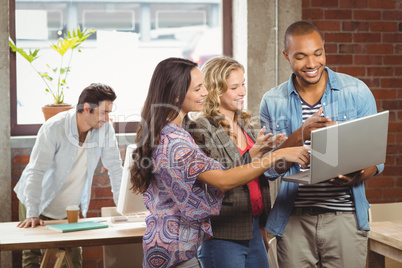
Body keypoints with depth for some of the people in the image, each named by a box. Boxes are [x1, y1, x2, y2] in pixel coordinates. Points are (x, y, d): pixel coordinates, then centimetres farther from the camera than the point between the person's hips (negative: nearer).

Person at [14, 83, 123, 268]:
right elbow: (36, 172, -26)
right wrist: (32, 214, -33)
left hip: (72, 207, 3)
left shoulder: (105, 128, -13)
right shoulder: (53, 128, -25)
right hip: (40, 203, -3)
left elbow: (114, 167, -4)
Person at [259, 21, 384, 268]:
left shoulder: (357, 92, 1)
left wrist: (355, 176, -22)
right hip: (293, 220, 1)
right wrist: (302, 135, -19)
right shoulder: (272, 102, 3)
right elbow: (271, 169, -2)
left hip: (345, 217, -1)